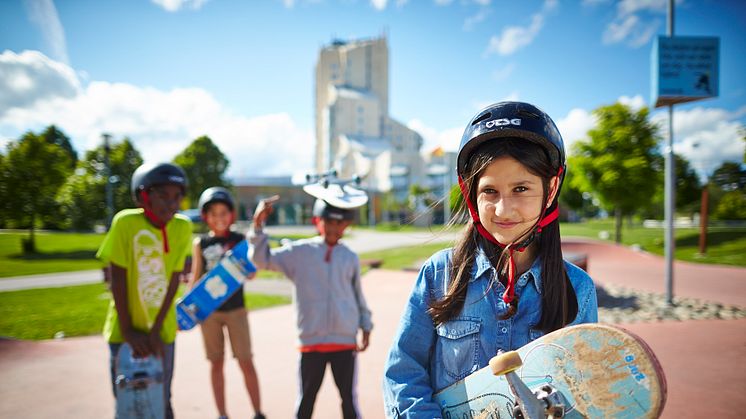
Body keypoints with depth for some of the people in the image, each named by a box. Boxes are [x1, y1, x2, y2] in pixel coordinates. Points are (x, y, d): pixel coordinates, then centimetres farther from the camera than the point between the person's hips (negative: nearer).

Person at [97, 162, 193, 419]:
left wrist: (155, 330, -10)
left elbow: (173, 281, -8)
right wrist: (128, 331, -11)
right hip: (126, 330, -1)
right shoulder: (125, 222, -16)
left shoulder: (182, 227, -9)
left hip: (162, 330, 2)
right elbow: (118, 280, -13)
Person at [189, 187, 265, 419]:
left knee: (246, 362, 0)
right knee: (216, 363, 9)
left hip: (236, 309, -1)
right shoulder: (200, 243, 4)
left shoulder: (240, 240, -1)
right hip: (208, 310, 2)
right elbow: (195, 278, 9)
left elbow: (251, 274, -5)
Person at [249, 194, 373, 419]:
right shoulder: (299, 252, 1)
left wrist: (366, 327, 11)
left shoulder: (350, 257, 5)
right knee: (306, 399, 12)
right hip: (311, 340, -1)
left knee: (349, 398, 10)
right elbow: (262, 259, 0)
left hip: (345, 341, 1)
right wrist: (258, 225, -10)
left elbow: (358, 295, 13)